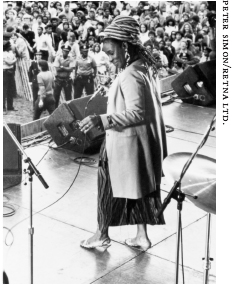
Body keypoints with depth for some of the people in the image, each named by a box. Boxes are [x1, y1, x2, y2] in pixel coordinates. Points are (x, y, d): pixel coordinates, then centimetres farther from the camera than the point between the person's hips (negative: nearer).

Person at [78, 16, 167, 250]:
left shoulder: (130, 76, -21)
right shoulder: (140, 69, 8)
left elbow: (135, 113, -27)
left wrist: (101, 120, -31)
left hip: (125, 144, -9)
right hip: (134, 142, 9)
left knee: (110, 188, 7)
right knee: (136, 190, 15)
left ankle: (102, 235, 21)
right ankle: (142, 236, 23)